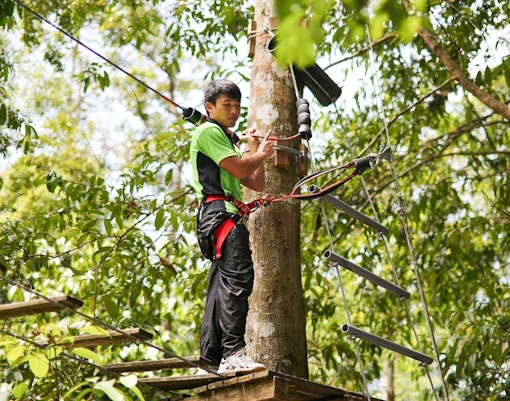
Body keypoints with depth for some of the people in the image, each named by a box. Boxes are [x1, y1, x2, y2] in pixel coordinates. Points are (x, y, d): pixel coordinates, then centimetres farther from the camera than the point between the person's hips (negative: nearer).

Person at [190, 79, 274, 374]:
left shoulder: (227, 140, 31)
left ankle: (210, 361, 7)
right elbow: (240, 169, -12)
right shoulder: (208, 132, 0)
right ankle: (234, 353, -32)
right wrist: (262, 153, 5)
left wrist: (255, 150, 19)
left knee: (222, 289, 7)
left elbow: (258, 184, 26)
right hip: (221, 213, -11)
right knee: (238, 279, -23)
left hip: (228, 219, 11)